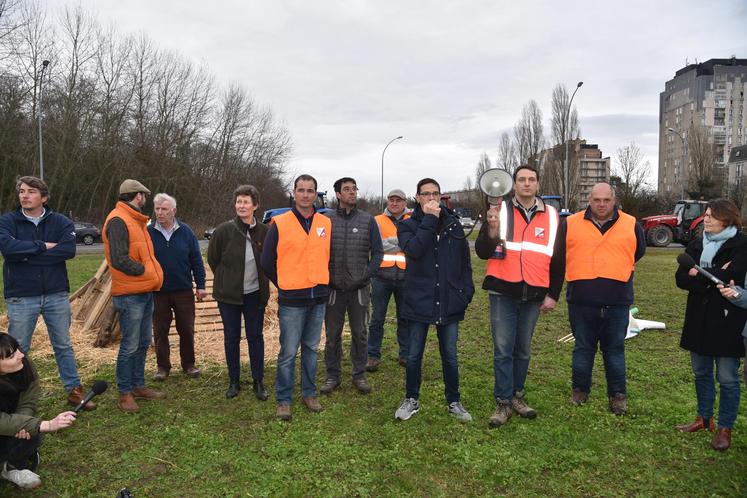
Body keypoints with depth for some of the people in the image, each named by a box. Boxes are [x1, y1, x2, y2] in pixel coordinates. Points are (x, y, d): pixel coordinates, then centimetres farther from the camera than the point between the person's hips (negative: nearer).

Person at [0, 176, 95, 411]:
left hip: (56, 295, 1)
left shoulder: (61, 222, 0)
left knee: (64, 346, 12)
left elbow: (68, 250, -16)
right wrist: (43, 246, -15)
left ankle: (74, 390, 23)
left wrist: (28, 255, -15)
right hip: (21, 297, -1)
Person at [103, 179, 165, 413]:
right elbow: (119, 260, -23)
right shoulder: (118, 221, -15)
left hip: (145, 292, 9)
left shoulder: (135, 220, 16)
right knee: (130, 346, -1)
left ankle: (138, 385, 28)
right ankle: (125, 393, 11)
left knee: (143, 343, 16)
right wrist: (144, 271, -12)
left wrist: (151, 273, 5)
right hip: (130, 295, -9)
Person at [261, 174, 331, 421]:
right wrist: (285, 285, 4)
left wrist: (322, 281, 9)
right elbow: (267, 261, 0)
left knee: (311, 348, 15)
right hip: (292, 300, -4)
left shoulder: (326, 223, 5)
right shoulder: (279, 224, -5)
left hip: (318, 298, 4)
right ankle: (283, 399, 14)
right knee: (288, 352, 0)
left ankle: (309, 393, 28)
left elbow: (330, 256, 16)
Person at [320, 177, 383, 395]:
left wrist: (367, 274, -8)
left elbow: (378, 252, 4)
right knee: (332, 334, 8)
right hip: (333, 288, 0)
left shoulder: (368, 220, 2)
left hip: (359, 288, 1)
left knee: (360, 333, 9)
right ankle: (332, 376, 23)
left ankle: (359, 375, 24)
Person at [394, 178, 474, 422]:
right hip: (419, 301, -2)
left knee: (450, 356, 12)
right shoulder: (408, 225, -1)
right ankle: (412, 400, 28)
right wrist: (429, 220, -20)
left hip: (449, 302, 2)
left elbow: (465, 261, 10)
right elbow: (414, 250, -22)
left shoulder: (453, 224, 7)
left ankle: (454, 402, 28)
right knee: (414, 355, 10)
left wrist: (467, 291, 3)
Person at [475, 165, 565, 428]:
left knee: (523, 349, 12)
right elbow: (482, 252, -5)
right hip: (503, 293, -2)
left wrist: (553, 294, 7)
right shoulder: (499, 211, 0)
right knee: (503, 349, -1)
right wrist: (492, 231, -24)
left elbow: (558, 259, 11)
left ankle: (517, 395, 27)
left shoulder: (552, 216, 7)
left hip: (533, 295, 2)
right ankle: (503, 402, 9)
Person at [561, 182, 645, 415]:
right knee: (583, 348, 11)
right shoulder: (570, 224, 1)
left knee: (615, 350, 10)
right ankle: (580, 390, 26)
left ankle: (618, 395, 23)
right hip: (581, 300, 0)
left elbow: (639, 251, 20)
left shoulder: (630, 225, 4)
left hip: (617, 302, 0)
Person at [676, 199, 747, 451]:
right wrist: (713, 280, -17)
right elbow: (681, 279, -3)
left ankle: (725, 428, 19)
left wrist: (697, 275, -11)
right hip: (699, 320, 6)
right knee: (701, 373, 16)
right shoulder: (696, 245, 7)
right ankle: (704, 418, 32)